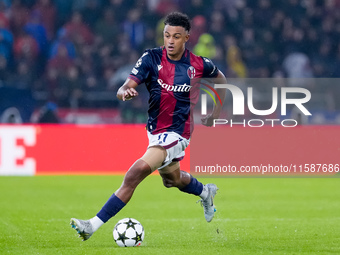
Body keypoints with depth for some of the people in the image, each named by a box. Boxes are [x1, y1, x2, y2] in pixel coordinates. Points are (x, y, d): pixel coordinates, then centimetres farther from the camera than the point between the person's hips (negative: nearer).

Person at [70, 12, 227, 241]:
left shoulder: (198, 65, -9)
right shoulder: (152, 58, -7)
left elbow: (220, 78, 14)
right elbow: (125, 88, -16)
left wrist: (216, 113, 15)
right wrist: (124, 92, -40)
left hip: (177, 132, -6)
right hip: (156, 130, 6)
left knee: (136, 173, -23)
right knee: (172, 179, 29)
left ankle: (94, 225, -25)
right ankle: (206, 192, 62)